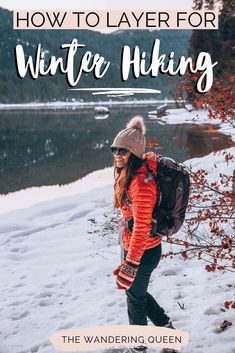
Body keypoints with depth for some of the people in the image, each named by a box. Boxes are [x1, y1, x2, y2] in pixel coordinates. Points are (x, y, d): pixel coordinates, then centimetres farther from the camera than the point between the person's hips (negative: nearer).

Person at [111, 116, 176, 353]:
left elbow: (142, 227, -28)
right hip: (131, 244, 9)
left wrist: (130, 265, -26)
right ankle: (166, 327, 43)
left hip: (143, 251, -9)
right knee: (135, 291, 25)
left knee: (135, 297, 12)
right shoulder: (129, 175, 2)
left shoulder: (141, 182, -27)